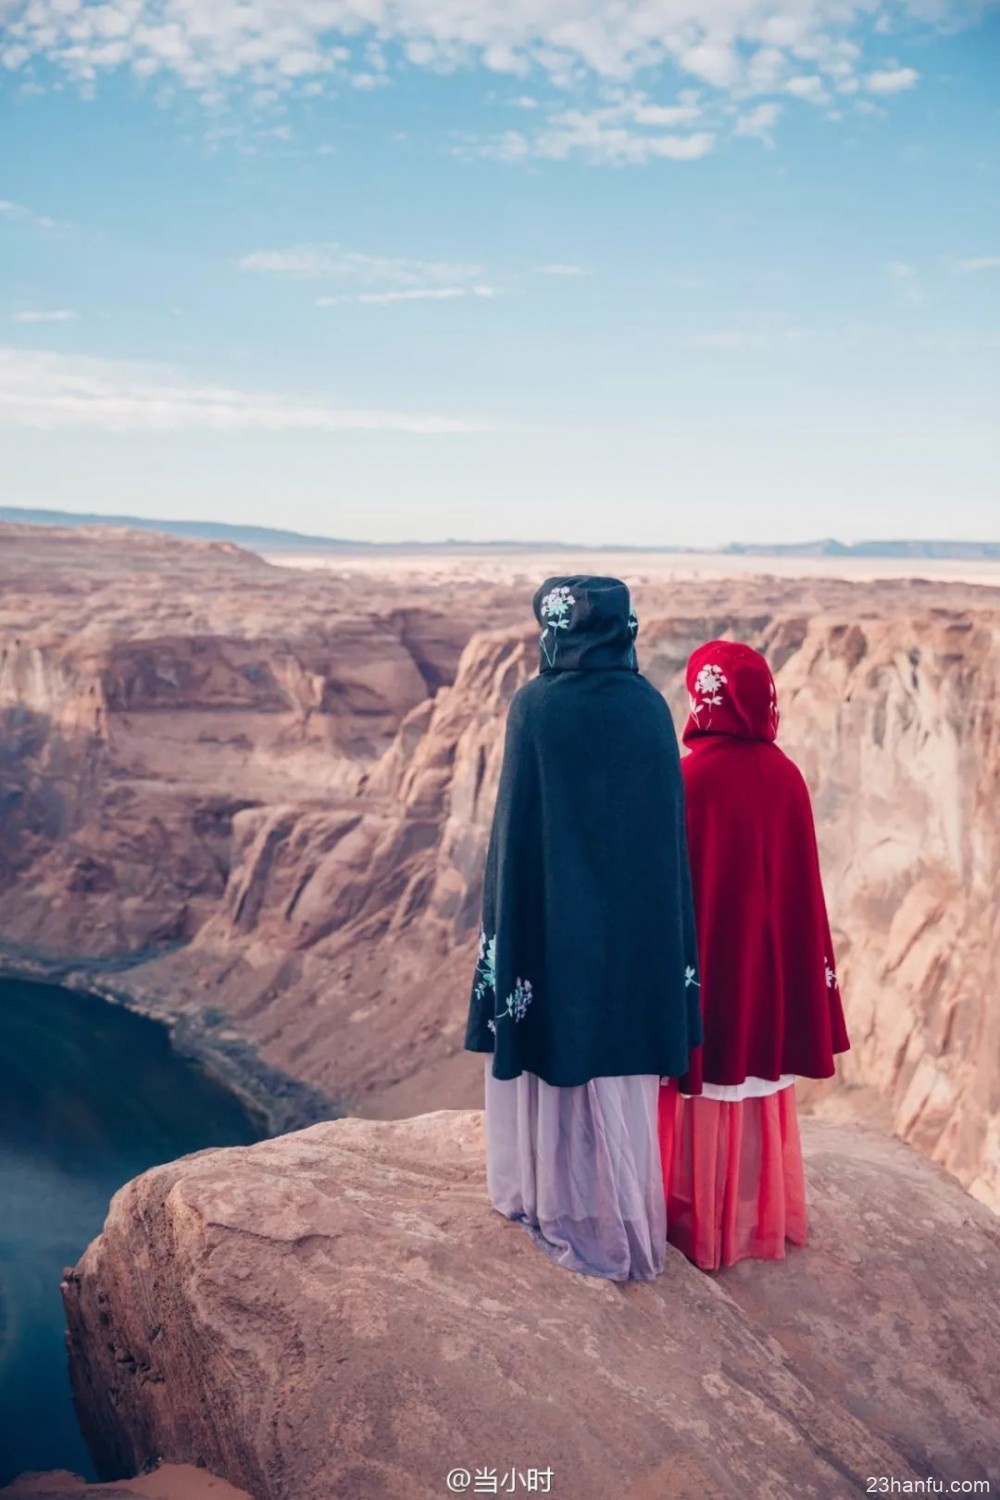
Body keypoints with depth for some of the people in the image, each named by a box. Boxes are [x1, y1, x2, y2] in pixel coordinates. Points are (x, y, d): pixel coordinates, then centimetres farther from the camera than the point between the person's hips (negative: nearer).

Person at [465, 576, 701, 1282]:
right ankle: (631, 1215, 26)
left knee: (560, 1049, 10)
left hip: (558, 914, -4)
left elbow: (515, 823, -12)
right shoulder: (651, 707, 0)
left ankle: (571, 1213, 22)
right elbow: (668, 824, 3)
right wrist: (654, 918, 11)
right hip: (633, 918, 4)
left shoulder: (537, 706, -13)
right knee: (623, 1071, 15)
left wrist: (508, 920, -4)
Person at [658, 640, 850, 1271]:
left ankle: (703, 1222, 20)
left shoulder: (689, 778, -18)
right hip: (766, 963, 5)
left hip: (704, 959, -5)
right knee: (760, 1084, 18)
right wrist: (800, 965, 11)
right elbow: (802, 882, 2)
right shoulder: (787, 776, -4)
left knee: (706, 1084, 8)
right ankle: (764, 1215, 30)